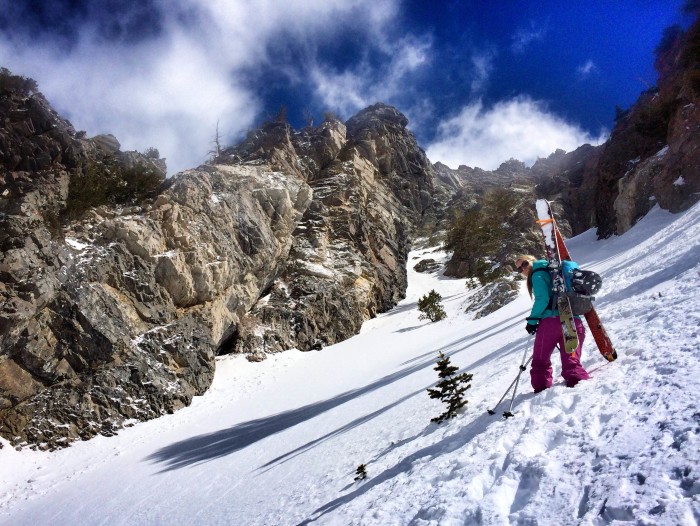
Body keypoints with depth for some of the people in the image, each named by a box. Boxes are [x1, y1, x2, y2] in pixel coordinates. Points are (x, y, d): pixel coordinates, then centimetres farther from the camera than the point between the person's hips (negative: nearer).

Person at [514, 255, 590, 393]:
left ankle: (541, 386, 4)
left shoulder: (538, 274, 1)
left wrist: (532, 319, -6)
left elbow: (542, 299, -12)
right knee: (571, 360, 10)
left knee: (540, 360, 5)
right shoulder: (552, 270, 27)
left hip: (551, 320, -7)